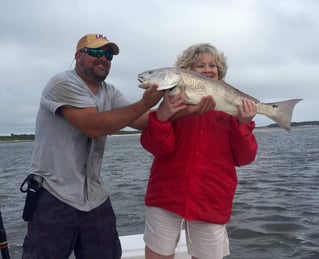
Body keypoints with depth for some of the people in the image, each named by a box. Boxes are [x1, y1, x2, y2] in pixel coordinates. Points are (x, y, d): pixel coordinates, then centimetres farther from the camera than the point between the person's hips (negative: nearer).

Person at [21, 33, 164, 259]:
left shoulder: (109, 92, 9)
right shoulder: (64, 84, -12)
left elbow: (142, 121, -2)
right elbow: (94, 126, -24)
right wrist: (144, 104, -25)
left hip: (96, 198, 7)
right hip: (54, 198, -6)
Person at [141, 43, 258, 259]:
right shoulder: (174, 101, 4)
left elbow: (243, 158, 0)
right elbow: (157, 148, -7)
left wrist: (244, 124, -15)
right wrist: (161, 117, -24)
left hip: (212, 203, 1)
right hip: (167, 196, 0)